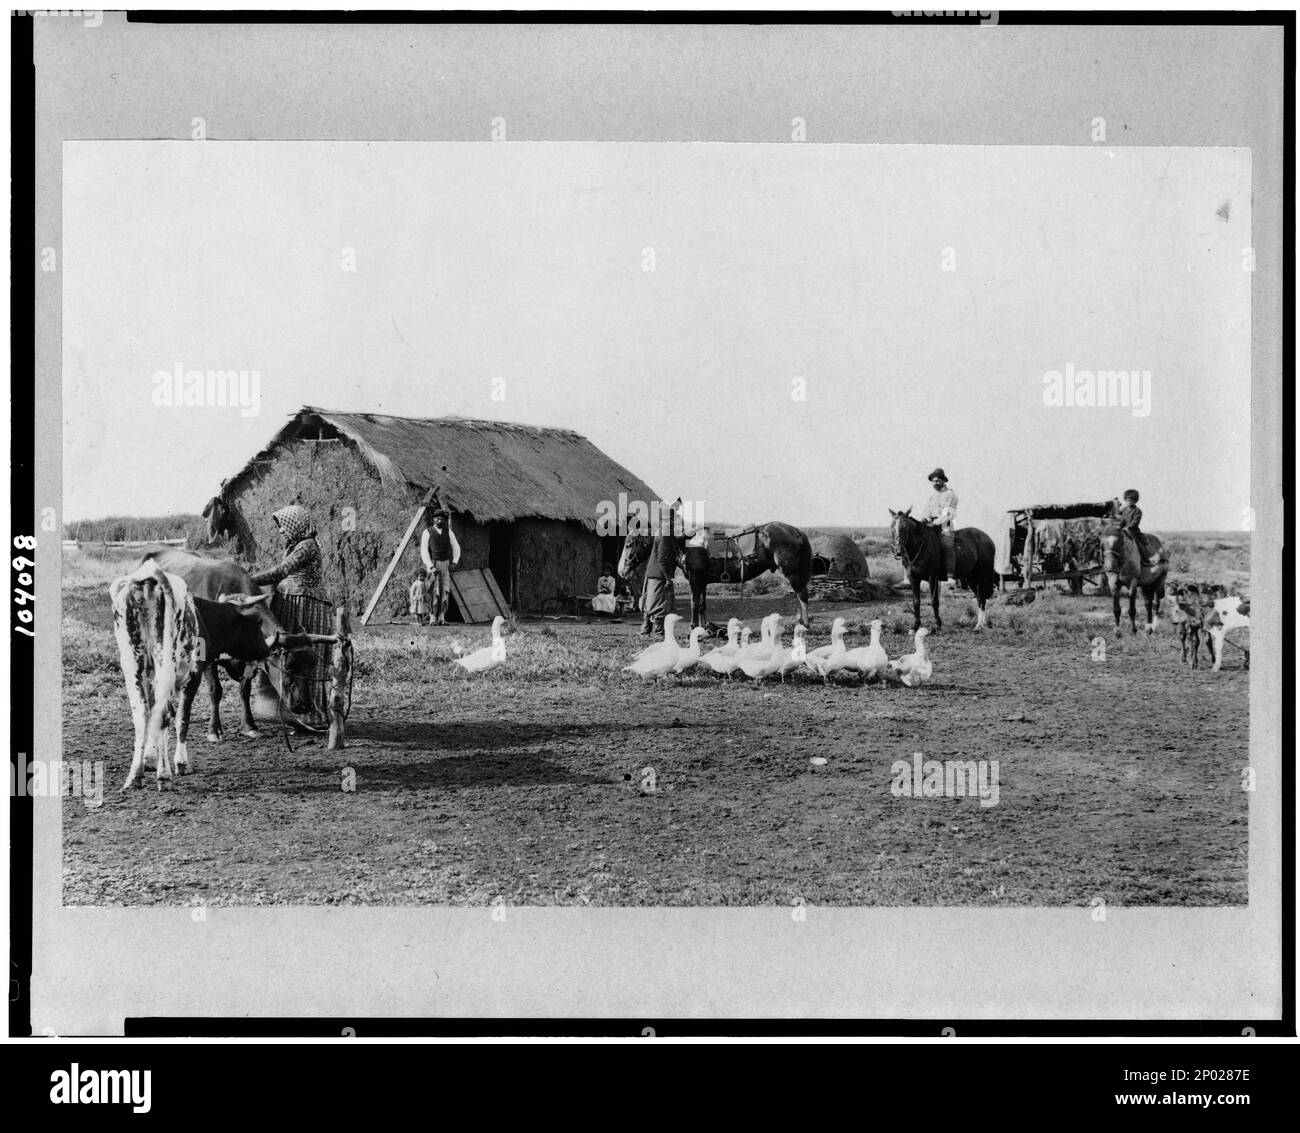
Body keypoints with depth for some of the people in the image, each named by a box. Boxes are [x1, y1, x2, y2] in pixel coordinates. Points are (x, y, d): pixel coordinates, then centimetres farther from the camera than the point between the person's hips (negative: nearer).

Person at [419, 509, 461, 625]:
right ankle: (433, 618, -10)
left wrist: (454, 562, -2)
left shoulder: (448, 532, 7)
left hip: (445, 564, 3)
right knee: (435, 592, -13)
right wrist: (431, 567, -18)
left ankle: (442, 618, -9)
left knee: (445, 591, -8)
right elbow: (424, 551, -8)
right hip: (432, 564, -3)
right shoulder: (427, 532, -4)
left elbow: (456, 548, 13)